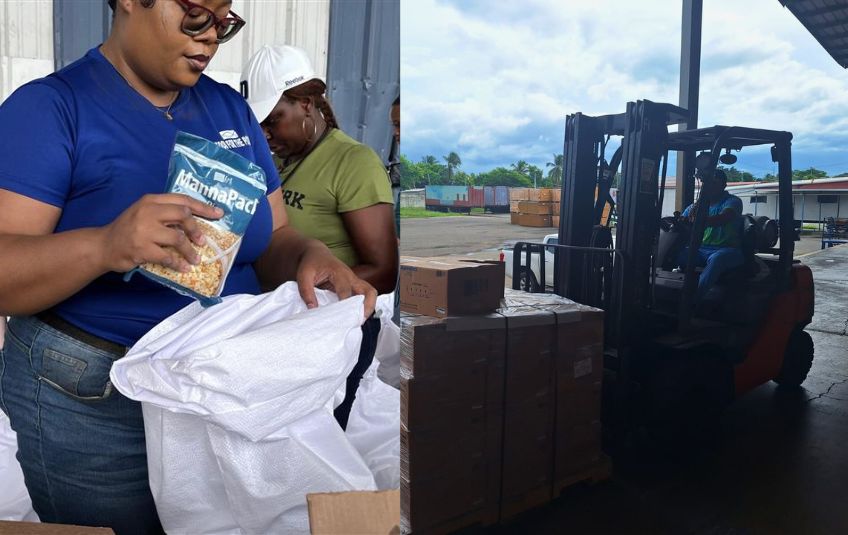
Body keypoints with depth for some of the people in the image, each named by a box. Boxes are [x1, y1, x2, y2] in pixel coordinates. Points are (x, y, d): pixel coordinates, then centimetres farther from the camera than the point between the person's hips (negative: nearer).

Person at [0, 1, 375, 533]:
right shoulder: (49, 106, -11)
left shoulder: (230, 108, 6)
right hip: (91, 401, -5)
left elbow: (274, 241, 5)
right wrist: (105, 246, -37)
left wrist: (312, 258, -17)